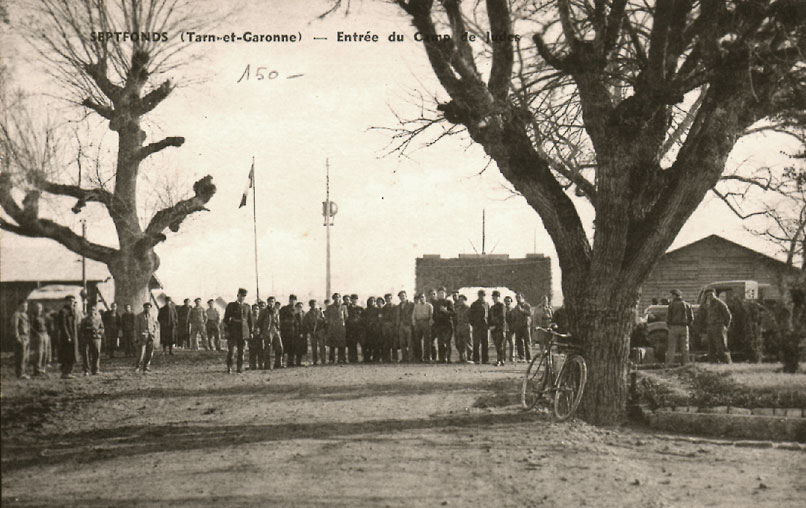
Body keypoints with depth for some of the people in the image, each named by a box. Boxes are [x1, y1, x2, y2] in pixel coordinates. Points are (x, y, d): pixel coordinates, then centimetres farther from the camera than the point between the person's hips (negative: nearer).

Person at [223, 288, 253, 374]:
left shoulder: (247, 307, 10)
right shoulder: (231, 305, 2)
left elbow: (250, 320, 15)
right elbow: (226, 319, 2)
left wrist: (251, 331, 10)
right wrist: (227, 330, -4)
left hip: (243, 332, 3)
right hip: (233, 332, -3)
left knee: (241, 351, 4)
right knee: (231, 351, -8)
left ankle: (240, 369, 10)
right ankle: (229, 368, -1)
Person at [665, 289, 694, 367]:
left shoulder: (672, 305, -2)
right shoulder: (687, 305, 9)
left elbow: (668, 317, -7)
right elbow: (691, 318, 5)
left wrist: (668, 325, 8)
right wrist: (687, 325, 16)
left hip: (674, 327, -3)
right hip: (684, 328, 3)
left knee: (671, 347, -2)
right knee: (684, 348, 7)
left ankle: (668, 365, -7)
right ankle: (685, 364, 5)